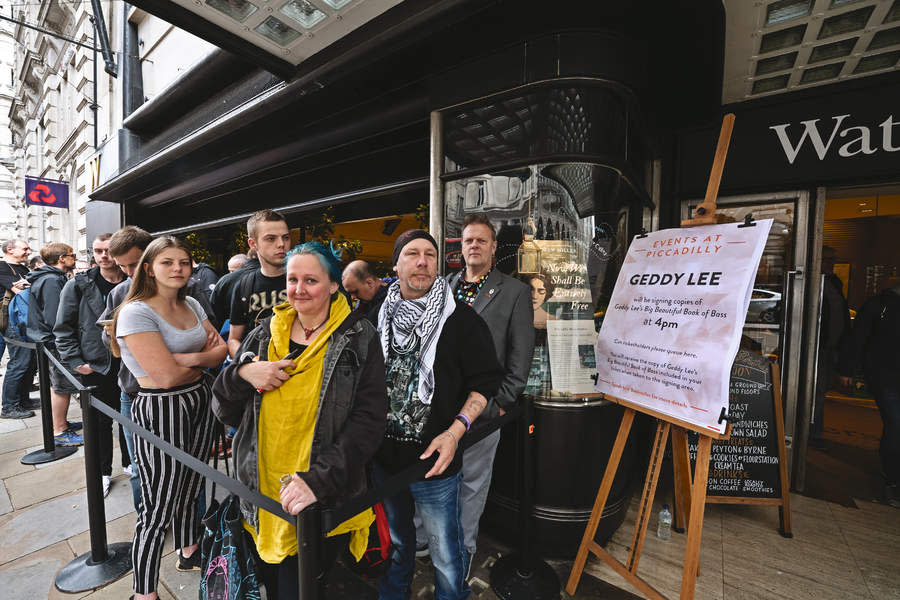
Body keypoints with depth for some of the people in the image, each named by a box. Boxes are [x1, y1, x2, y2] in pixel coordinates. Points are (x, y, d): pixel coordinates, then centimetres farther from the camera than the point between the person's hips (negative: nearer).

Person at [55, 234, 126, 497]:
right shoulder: (79, 285, -3)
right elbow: (63, 328, 0)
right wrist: (75, 361, -7)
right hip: (95, 367, 0)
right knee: (100, 422, 12)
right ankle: (103, 472, 30)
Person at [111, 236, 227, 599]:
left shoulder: (191, 305, 6)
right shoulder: (135, 313, -16)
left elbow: (221, 350, 4)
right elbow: (166, 375, -23)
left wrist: (188, 358, -12)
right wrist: (205, 357, -8)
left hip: (199, 404, 6)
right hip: (160, 411, -6)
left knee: (190, 489, 22)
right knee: (158, 507, 7)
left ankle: (189, 552, 46)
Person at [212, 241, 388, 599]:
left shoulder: (359, 340, -11)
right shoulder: (264, 335, 2)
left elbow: (368, 421, -16)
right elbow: (225, 412, 6)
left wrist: (318, 481, -24)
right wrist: (241, 374, -14)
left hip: (324, 504, -4)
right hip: (260, 501, 4)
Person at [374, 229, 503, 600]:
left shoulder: (460, 319, -13)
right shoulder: (379, 315, 0)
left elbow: (486, 381, -10)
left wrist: (455, 431, -21)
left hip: (434, 461, -4)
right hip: (384, 457, 4)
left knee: (445, 552, 16)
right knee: (395, 540, 28)